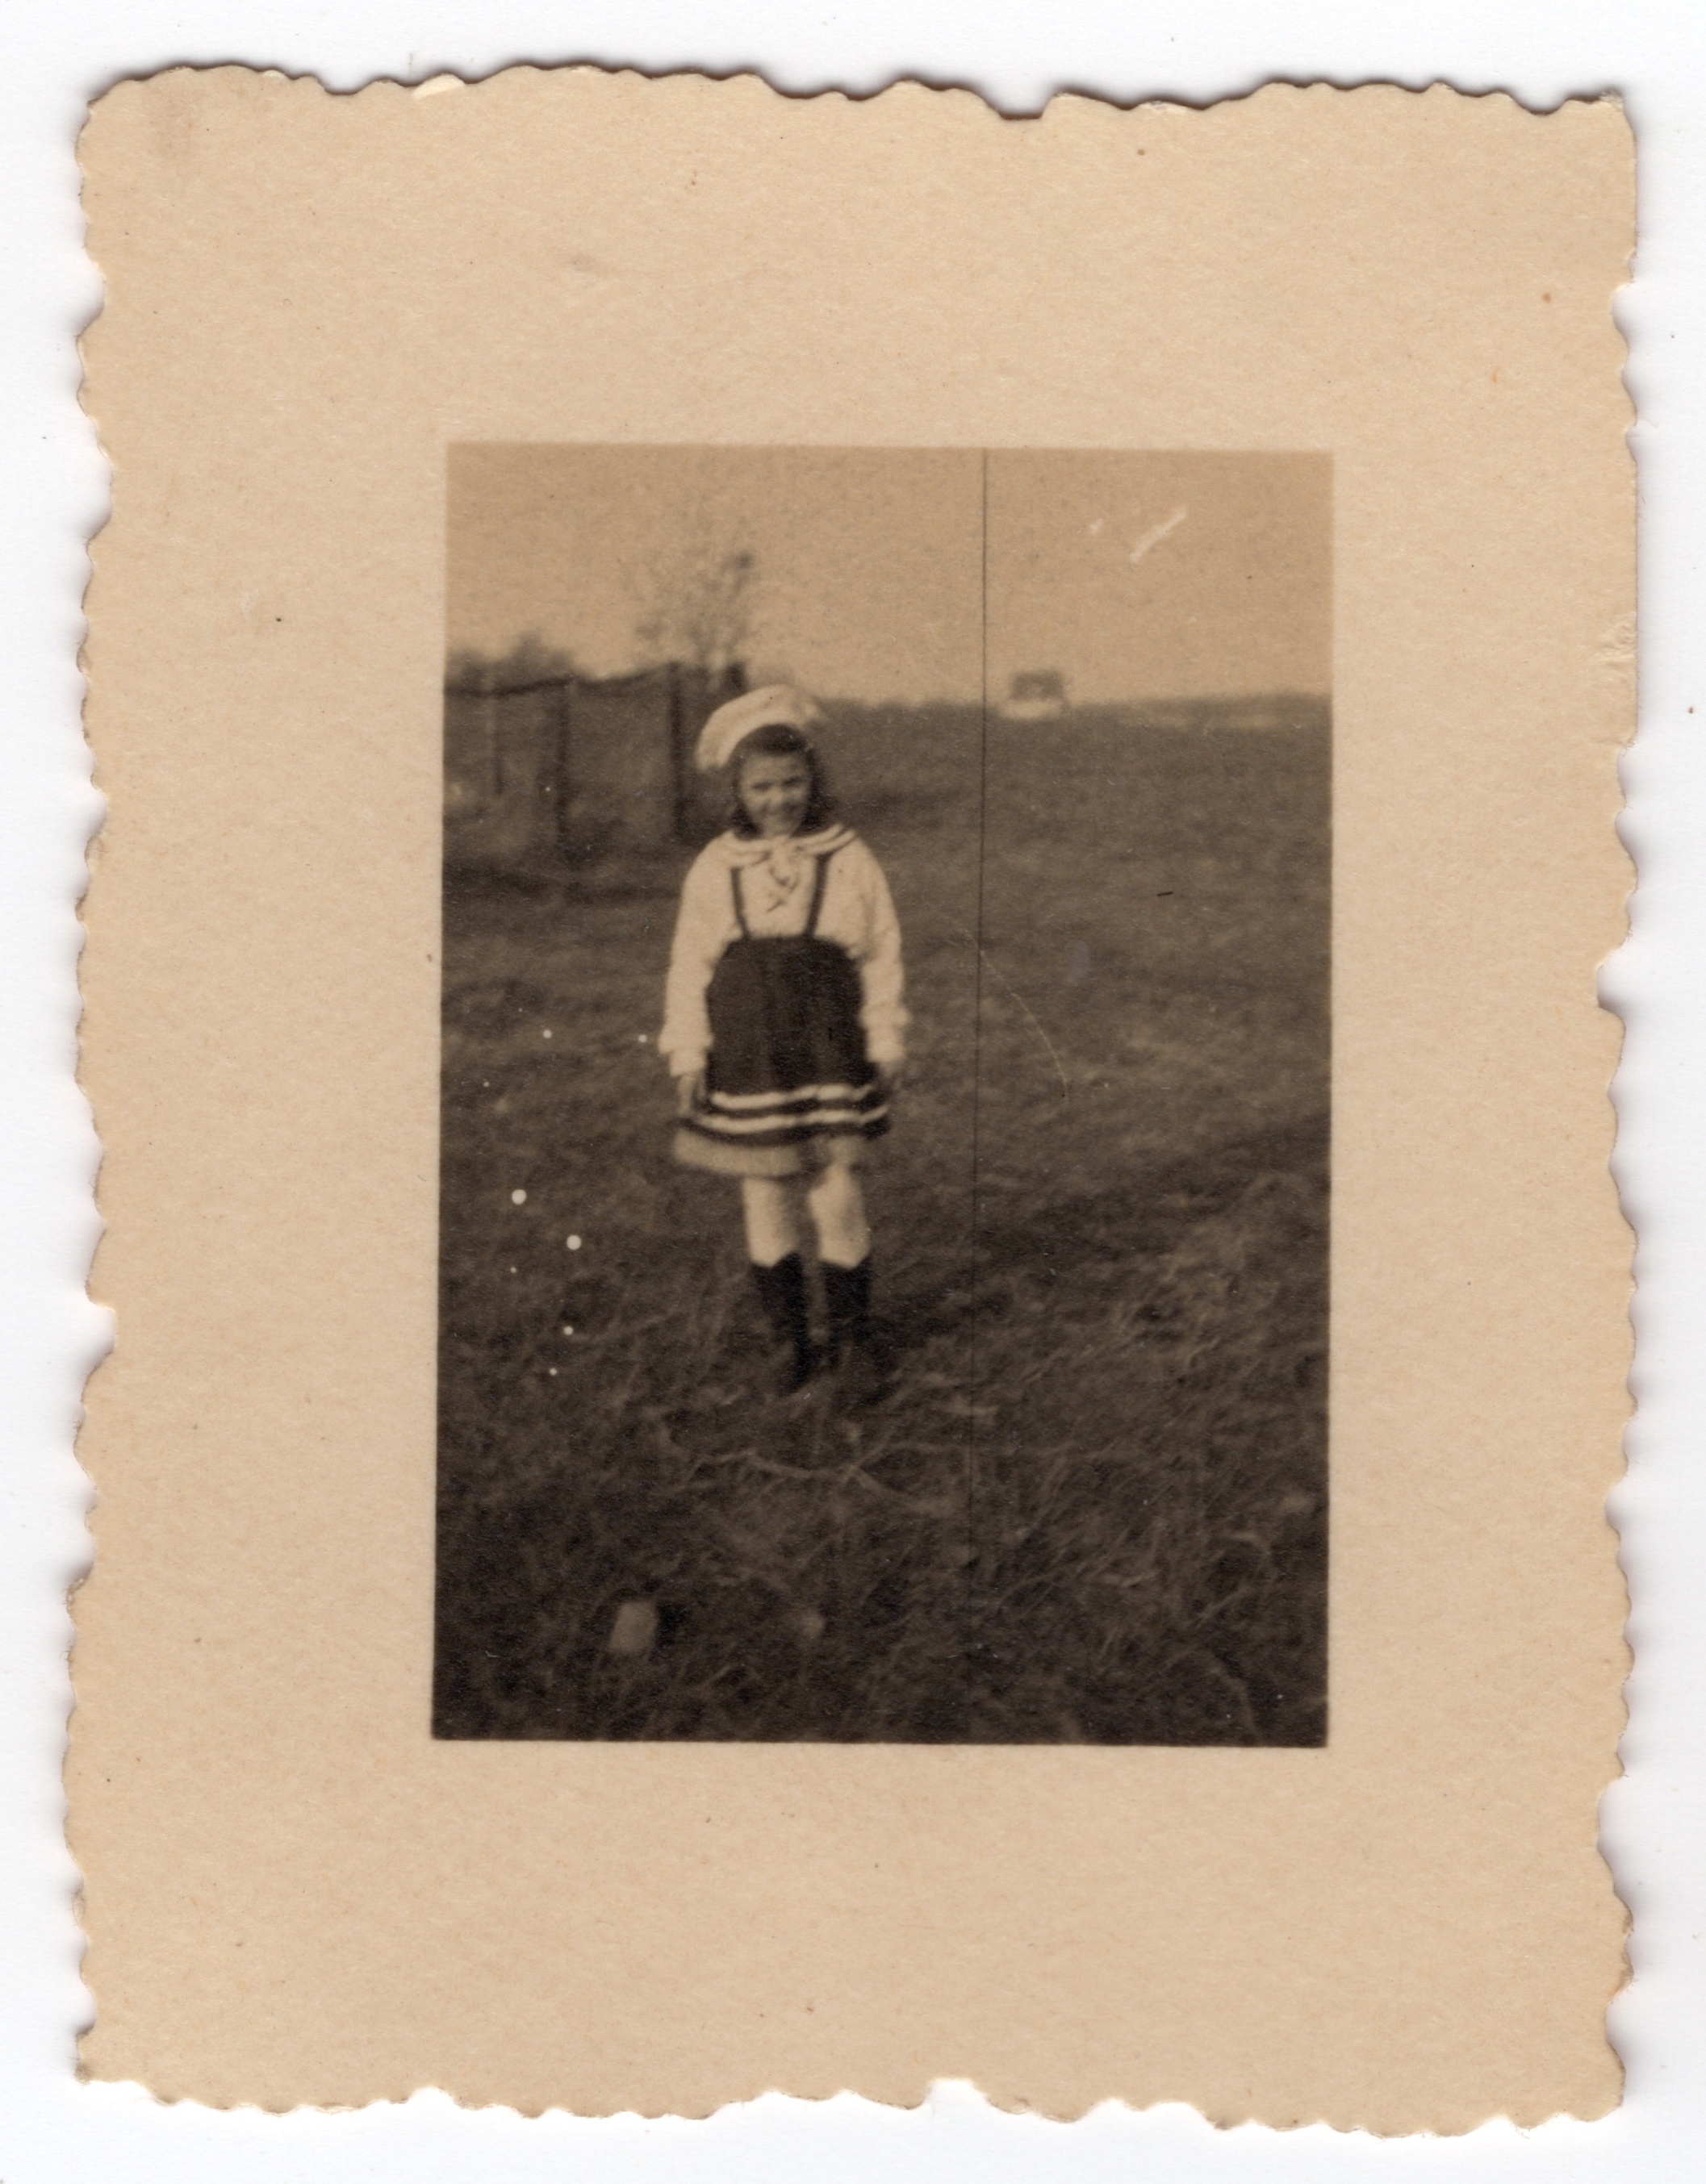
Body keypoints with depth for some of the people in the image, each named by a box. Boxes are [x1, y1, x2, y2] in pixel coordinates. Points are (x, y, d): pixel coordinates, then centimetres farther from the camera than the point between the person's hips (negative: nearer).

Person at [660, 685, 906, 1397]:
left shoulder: (849, 862, -1)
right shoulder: (714, 870, 1)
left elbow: (882, 956, 4)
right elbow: (689, 966, 6)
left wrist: (886, 1047, 3)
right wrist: (687, 1057, 2)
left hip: (830, 1057, -1)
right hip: (747, 1062, 1)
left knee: (837, 1198, -3)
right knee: (765, 1198, 7)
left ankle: (850, 1338, 14)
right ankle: (787, 1339, 22)